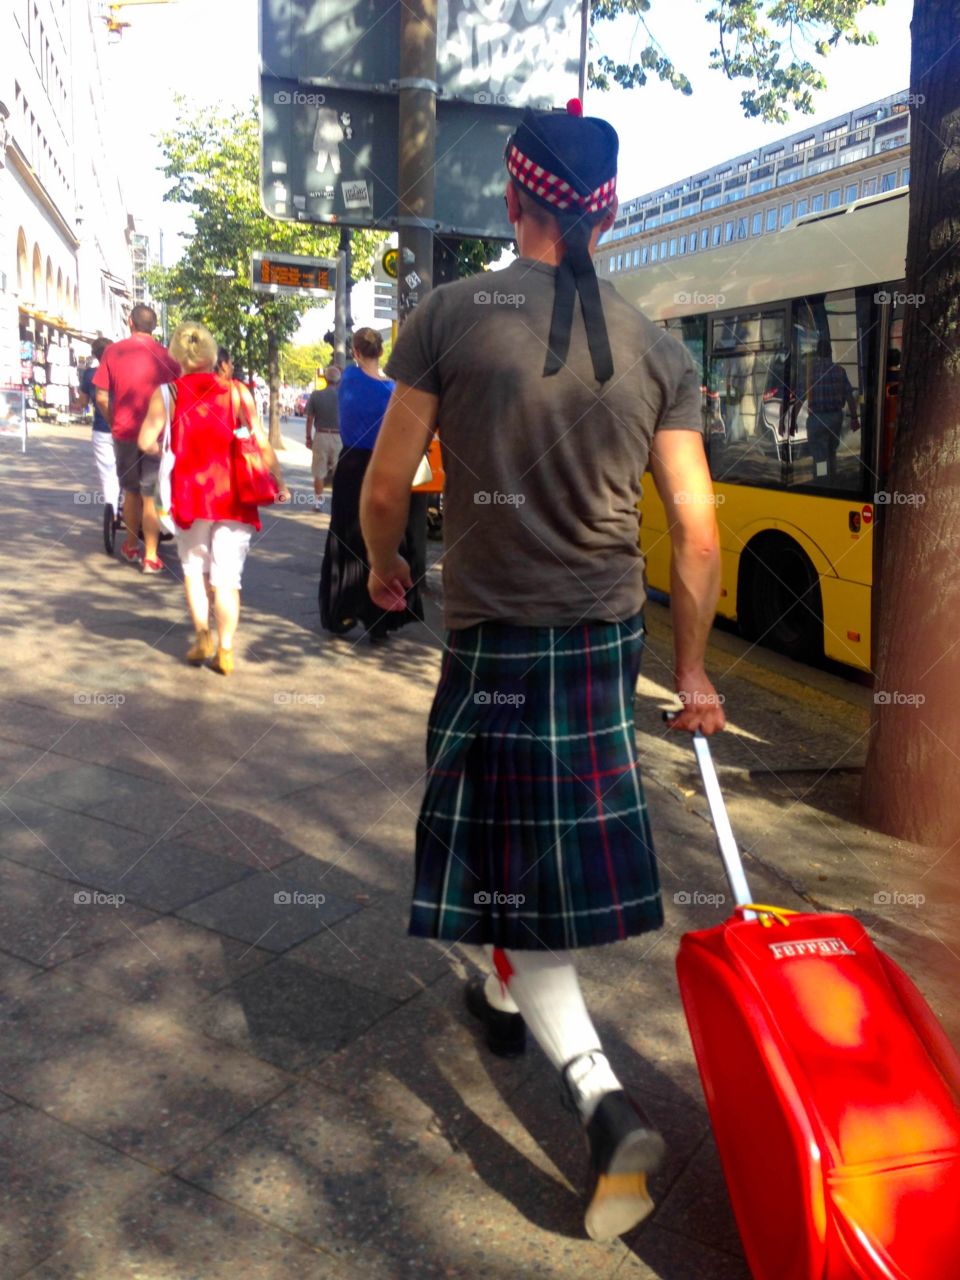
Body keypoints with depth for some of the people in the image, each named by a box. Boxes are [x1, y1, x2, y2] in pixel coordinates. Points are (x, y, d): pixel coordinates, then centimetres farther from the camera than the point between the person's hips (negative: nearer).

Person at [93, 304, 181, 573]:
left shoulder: (113, 351, -1)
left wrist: (113, 422, 13)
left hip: (124, 430, 1)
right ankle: (150, 557, -1)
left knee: (131, 490, 18)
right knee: (150, 495, 3)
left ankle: (132, 547, 31)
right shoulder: (165, 355, -4)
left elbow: (101, 397, -1)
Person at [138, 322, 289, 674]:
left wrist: (164, 448, 16)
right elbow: (261, 443, -3)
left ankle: (202, 636, 8)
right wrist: (280, 482, 7)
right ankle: (225, 650, 5)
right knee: (227, 575, 5)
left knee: (194, 567, 19)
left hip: (191, 492, 0)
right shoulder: (236, 391, 0)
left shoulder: (168, 393, -2)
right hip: (234, 494, 0)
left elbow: (146, 442, -7)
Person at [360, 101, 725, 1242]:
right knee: (548, 837, 24)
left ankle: (605, 1103, -3)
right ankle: (506, 997, 46)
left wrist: (384, 565, 17)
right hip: (610, 634, 4)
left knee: (508, 865, 6)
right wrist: (693, 674, 9)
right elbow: (696, 529, -1)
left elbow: (387, 482, -4)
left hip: (496, 639, -4)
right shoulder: (657, 350, 1)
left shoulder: (450, 315, -7)